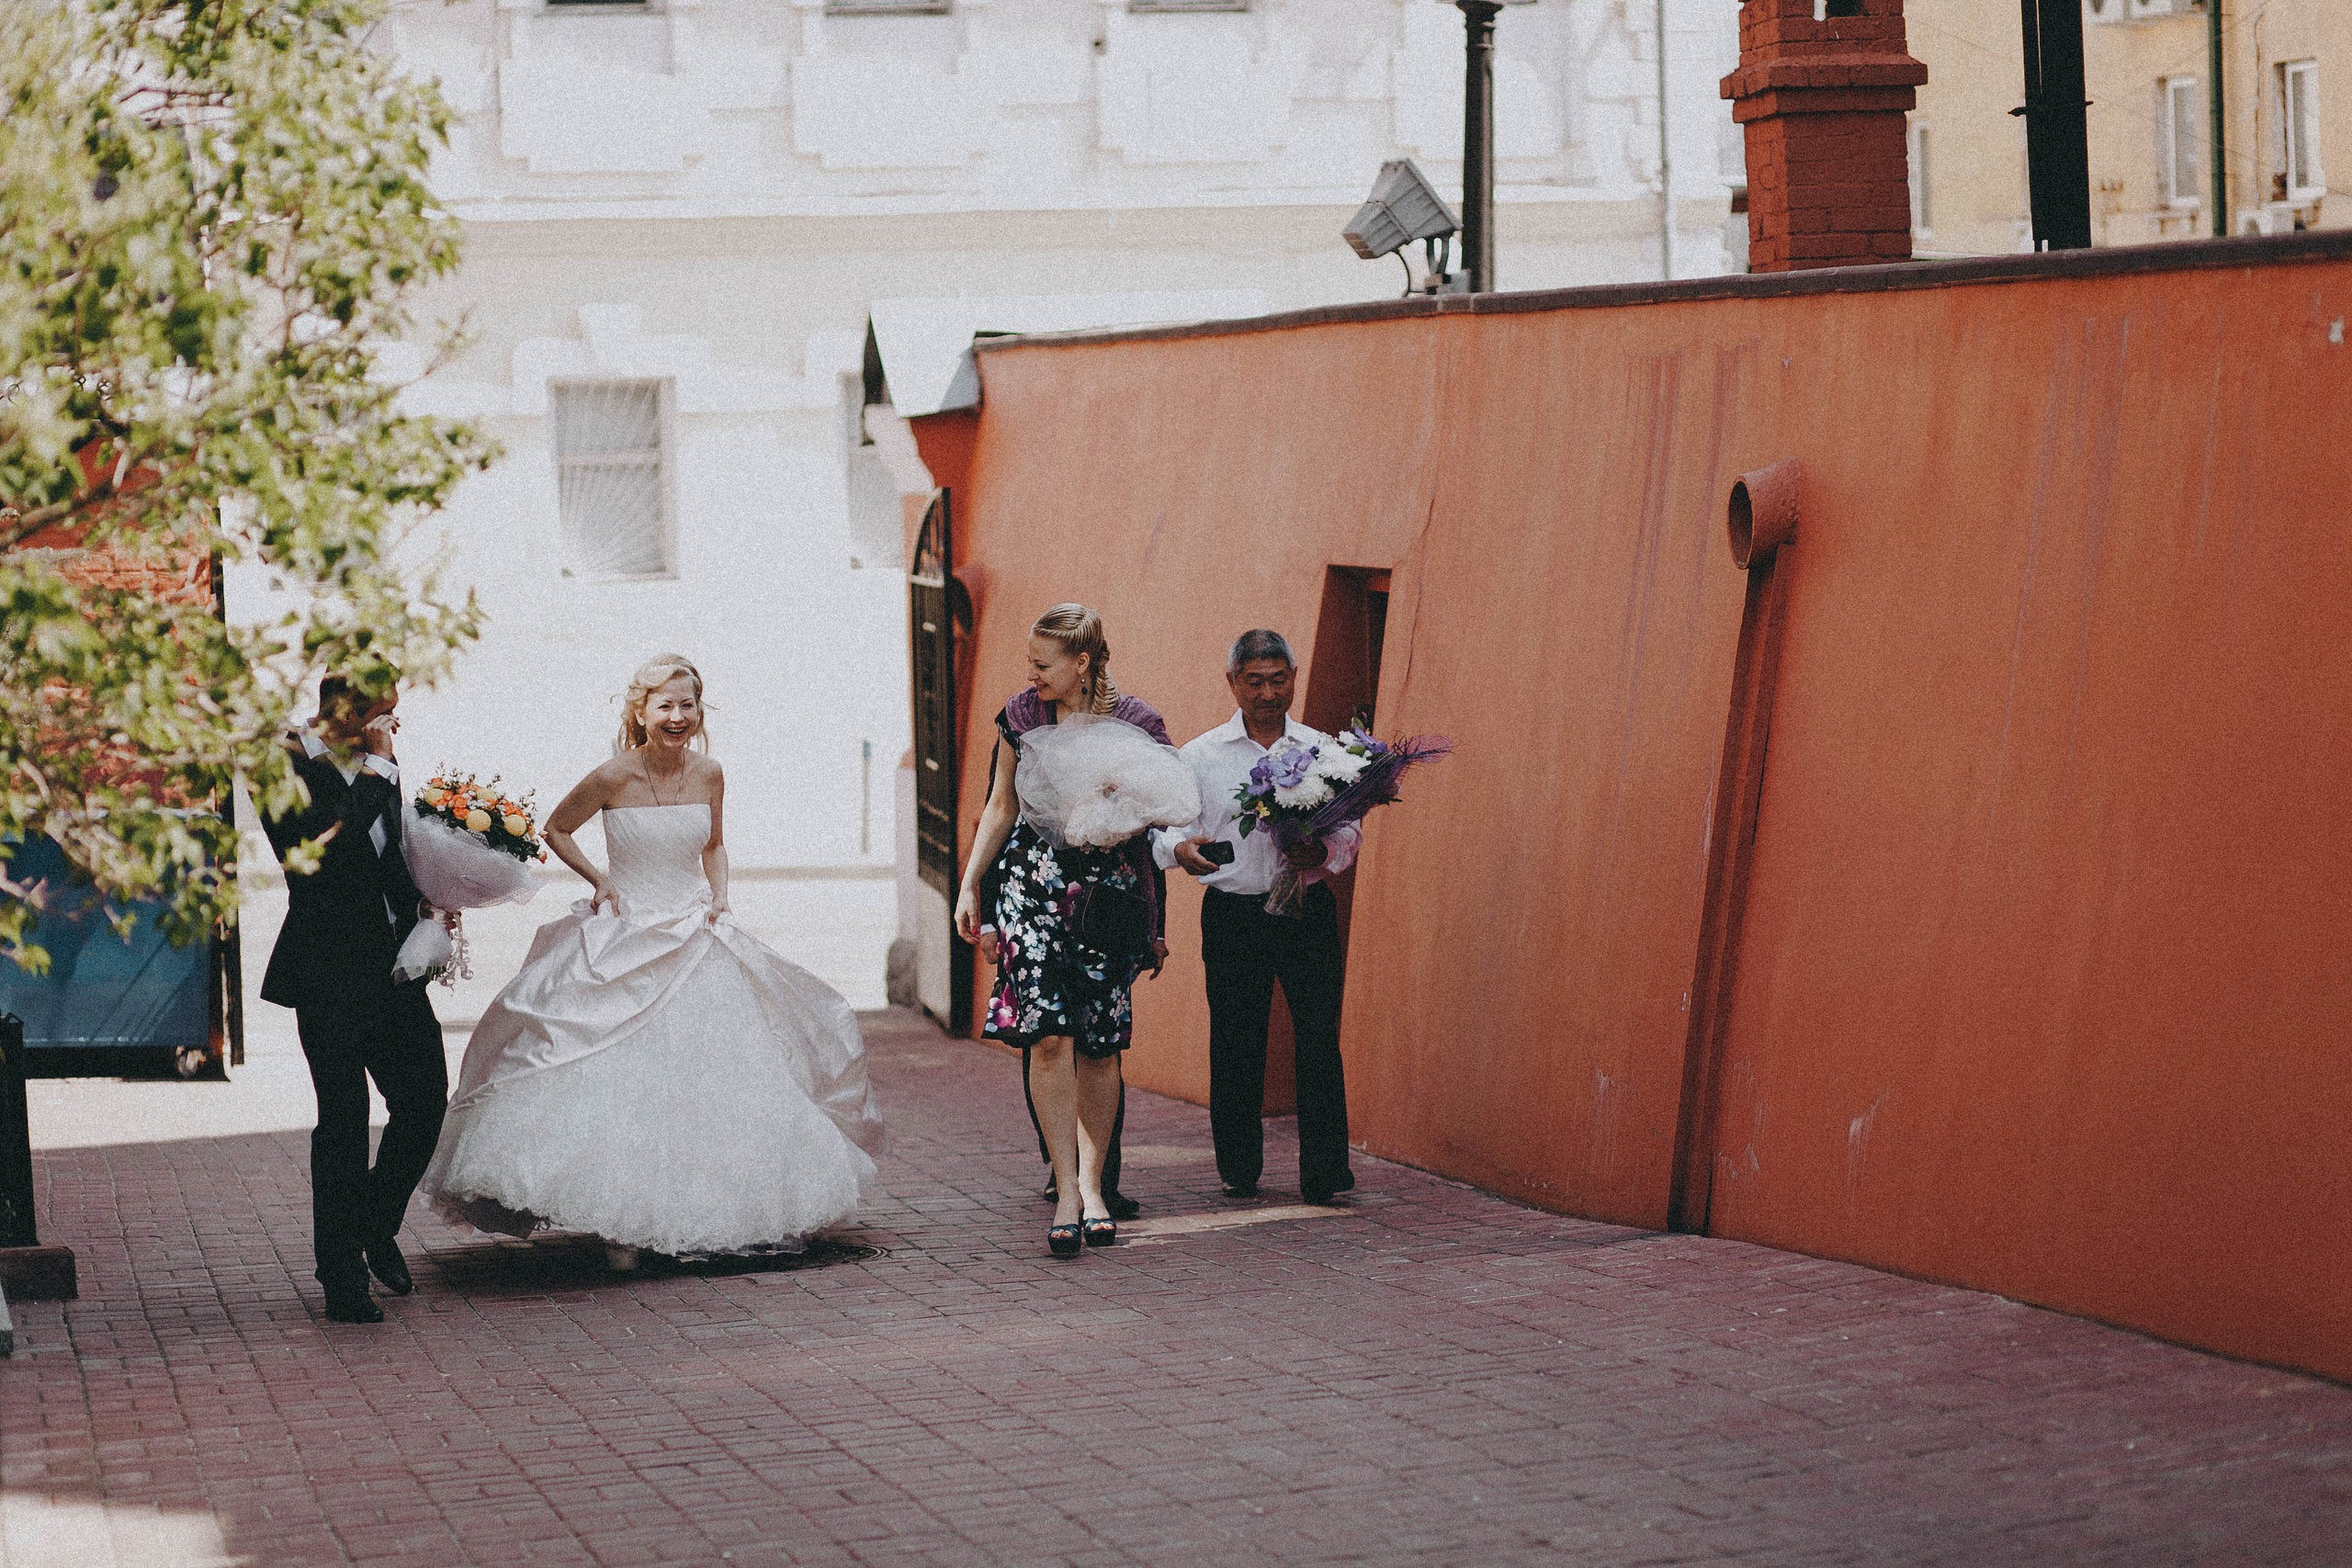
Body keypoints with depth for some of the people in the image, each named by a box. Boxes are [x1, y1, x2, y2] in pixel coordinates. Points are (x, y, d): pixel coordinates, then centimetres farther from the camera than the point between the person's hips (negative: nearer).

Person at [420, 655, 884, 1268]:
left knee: (722, 1078, 5)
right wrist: (598, 878, -8)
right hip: (628, 940, -4)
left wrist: (719, 895, 1)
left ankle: (746, 1216, 18)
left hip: (697, 937, 4)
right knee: (622, 1079, -9)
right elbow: (556, 830, 4)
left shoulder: (708, 773, 0)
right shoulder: (615, 776, -12)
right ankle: (622, 1226, -1)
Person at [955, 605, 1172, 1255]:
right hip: (1033, 884, 1)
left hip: (1110, 889, -1)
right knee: (1049, 1036, -10)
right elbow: (1001, 805, 15)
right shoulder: (1022, 714, 5)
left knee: (1099, 1044, 1)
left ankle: (1091, 1187, 12)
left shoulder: (1135, 723, -3)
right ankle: (1066, 1190, -6)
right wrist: (970, 886, 13)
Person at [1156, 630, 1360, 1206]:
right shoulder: (1201, 756, 5)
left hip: (1307, 909, 0)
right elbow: (1163, 824, 1)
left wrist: (1322, 852, -16)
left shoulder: (1323, 751, 8)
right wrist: (1182, 849, -21)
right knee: (1235, 1045, 2)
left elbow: (1348, 830, 6)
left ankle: (1324, 1169, -3)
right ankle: (1239, 1169, 14)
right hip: (1232, 914, 0)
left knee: (1319, 1038, -7)